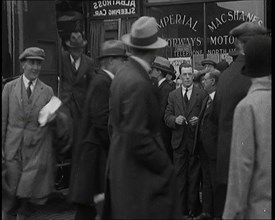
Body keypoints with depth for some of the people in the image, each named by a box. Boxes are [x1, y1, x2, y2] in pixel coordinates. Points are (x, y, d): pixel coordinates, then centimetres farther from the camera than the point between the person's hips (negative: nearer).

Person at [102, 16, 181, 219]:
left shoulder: (123, 74, 6)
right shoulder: (139, 83, -22)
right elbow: (138, 137, -23)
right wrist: (165, 167, -13)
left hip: (121, 163, 9)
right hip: (140, 171, -9)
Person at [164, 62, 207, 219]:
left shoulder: (202, 94, 1)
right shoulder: (173, 95, 10)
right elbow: (167, 116, 8)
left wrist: (199, 120, -18)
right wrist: (175, 120, -12)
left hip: (195, 140, -2)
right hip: (179, 141, 2)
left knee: (194, 177, 3)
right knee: (180, 176, 5)